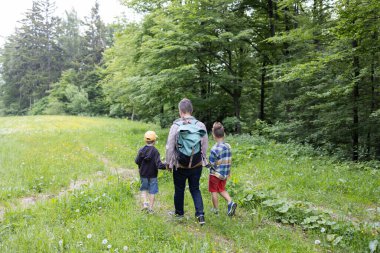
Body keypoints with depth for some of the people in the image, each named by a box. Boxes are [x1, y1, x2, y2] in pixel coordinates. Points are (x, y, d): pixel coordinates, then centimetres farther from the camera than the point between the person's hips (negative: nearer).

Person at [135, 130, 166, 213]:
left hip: (143, 174, 3)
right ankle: (150, 208, 9)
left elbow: (137, 161, -1)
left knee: (144, 189, 20)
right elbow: (158, 164, -23)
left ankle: (144, 203, 4)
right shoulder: (155, 151, -15)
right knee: (152, 192, 6)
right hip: (152, 175, -2)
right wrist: (166, 166, -20)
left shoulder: (141, 150, -6)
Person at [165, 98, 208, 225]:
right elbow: (205, 146, 1)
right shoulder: (201, 125, -6)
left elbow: (169, 147, -9)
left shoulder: (176, 126, -13)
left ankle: (179, 212, 33)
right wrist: (202, 160, 16)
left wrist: (168, 162, 4)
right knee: (195, 189, 16)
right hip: (196, 165, 2)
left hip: (180, 165, -2)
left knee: (179, 189, 17)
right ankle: (200, 214, 5)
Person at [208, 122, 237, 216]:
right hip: (225, 173, 6)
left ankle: (216, 209, 24)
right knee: (222, 190, 23)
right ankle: (230, 202, 4)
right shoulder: (228, 146, -4)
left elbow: (210, 164, -19)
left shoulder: (215, 149, -24)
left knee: (214, 191, 13)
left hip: (215, 174, -6)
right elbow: (229, 160, 6)